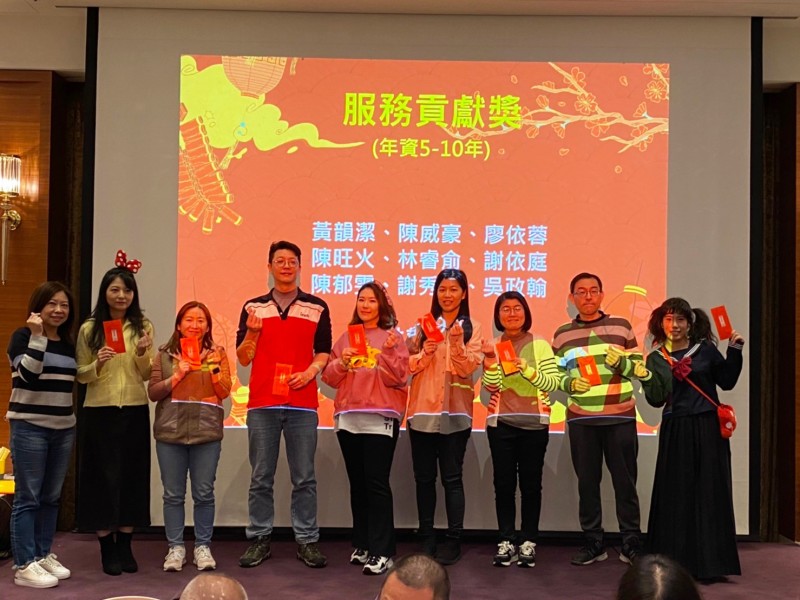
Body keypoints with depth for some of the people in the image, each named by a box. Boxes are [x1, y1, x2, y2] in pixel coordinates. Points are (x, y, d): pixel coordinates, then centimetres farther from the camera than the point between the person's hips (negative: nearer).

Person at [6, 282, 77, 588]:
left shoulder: (69, 343, 12)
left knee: (51, 497, 11)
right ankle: (23, 566, 0)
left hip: (64, 428, 6)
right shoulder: (23, 336, -5)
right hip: (29, 427, -6)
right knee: (27, 498, -4)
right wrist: (37, 336, -21)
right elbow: (27, 374, -21)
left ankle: (43, 555, 21)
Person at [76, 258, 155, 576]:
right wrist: (98, 363, -17)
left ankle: (125, 546, 17)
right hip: (99, 412, -1)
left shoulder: (143, 326, 4)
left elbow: (147, 375, 3)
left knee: (132, 476, 5)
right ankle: (107, 549, 13)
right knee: (103, 477, 2)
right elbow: (81, 375, 1)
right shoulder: (89, 329, 1)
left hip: (135, 412, 1)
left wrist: (142, 354, -15)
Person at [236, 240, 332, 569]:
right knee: (261, 478, 5)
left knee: (304, 478, 2)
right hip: (262, 404, 1)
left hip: (302, 403, -1)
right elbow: (243, 358, 9)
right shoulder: (253, 307, 10)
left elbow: (324, 351, 10)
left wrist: (311, 372, -9)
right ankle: (259, 540, 14)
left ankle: (307, 541, 10)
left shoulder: (317, 307, 9)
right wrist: (252, 333, -9)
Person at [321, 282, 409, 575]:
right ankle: (362, 545, 20)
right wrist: (341, 363, -9)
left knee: (377, 483, -9)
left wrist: (389, 352, -20)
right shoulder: (345, 337, 14)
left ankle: (382, 552, -6)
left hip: (380, 419, -5)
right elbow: (329, 379, 10)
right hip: (348, 418, 5)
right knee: (357, 484, 10)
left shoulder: (393, 337, 2)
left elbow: (398, 378, -7)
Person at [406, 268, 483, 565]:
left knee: (452, 477, -3)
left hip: (455, 411, -2)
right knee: (424, 477, 5)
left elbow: (469, 368, -5)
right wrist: (424, 353, -14)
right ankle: (426, 538, 13)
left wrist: (456, 343, -21)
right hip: (422, 409, 3)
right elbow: (409, 365, 5)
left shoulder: (472, 328, 4)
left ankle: (453, 540, 4)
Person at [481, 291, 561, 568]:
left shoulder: (539, 345, 2)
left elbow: (553, 382, -6)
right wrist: (490, 363, -18)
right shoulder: (493, 345, 6)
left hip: (534, 423, -1)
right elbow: (491, 387, -2)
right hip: (501, 422, 1)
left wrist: (528, 370, -20)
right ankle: (506, 540, 11)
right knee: (504, 482, 3)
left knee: (531, 482, 3)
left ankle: (528, 541, 11)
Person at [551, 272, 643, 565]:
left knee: (625, 481, 4)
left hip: (620, 417, -1)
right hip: (580, 419, 1)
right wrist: (570, 384, -11)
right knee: (587, 481, 7)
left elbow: (639, 368, 5)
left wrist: (621, 362, -15)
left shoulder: (621, 326, 4)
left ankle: (632, 542, 14)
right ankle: (593, 542, 17)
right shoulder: (562, 334, 8)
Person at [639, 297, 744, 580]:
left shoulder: (705, 349, 2)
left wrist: (734, 351, -4)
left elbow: (727, 381, 6)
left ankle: (711, 560, 12)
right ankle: (676, 559, 14)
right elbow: (657, 400, 1)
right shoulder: (656, 358, 5)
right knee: (676, 493, 4)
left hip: (708, 429, -1)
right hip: (675, 431, 1)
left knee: (709, 492, 3)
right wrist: (646, 378, -16)